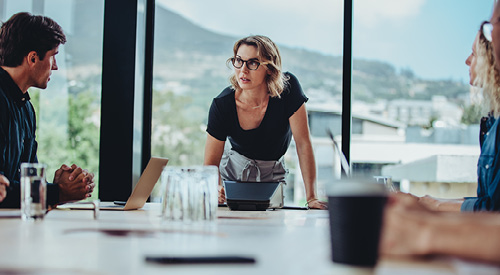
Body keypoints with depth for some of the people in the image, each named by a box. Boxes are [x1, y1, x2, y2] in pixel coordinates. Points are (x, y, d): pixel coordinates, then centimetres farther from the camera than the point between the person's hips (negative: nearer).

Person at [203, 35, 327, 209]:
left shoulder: (288, 88, -24)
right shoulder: (222, 105, -23)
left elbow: (303, 143, -20)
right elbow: (211, 163, -18)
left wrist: (311, 198, -24)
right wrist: (214, 190, -41)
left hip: (272, 173, 1)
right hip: (233, 170, 0)